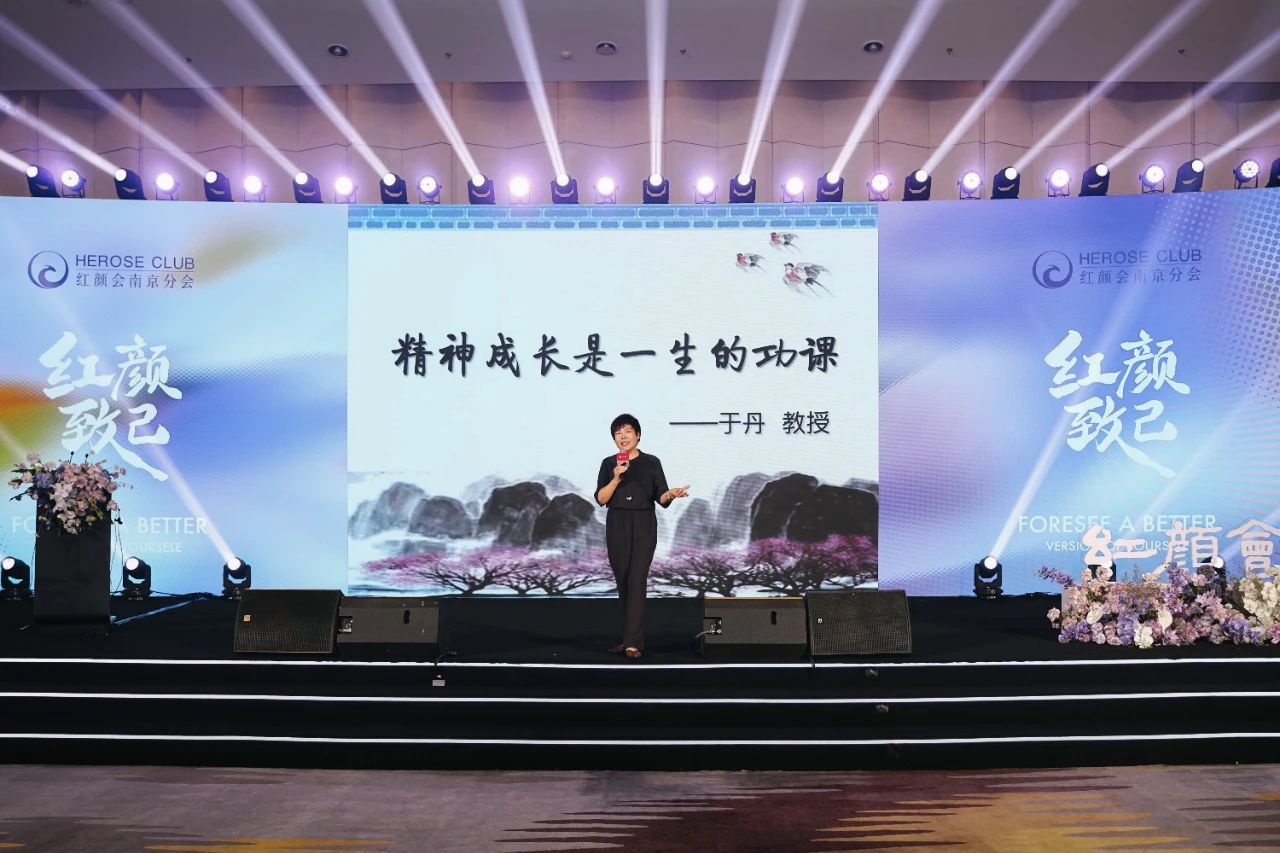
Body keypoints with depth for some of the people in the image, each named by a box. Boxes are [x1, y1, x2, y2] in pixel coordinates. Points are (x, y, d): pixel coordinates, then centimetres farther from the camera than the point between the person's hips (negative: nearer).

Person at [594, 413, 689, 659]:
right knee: (623, 582, 5)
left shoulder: (652, 462, 2)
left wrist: (672, 494, -23)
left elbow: (661, 498, -1)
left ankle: (633, 643, -12)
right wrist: (617, 478, -14)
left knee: (636, 581, -10)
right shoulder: (608, 464, 6)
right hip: (617, 527, 2)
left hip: (643, 526, -2)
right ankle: (632, 637, 15)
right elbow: (601, 499, -1)